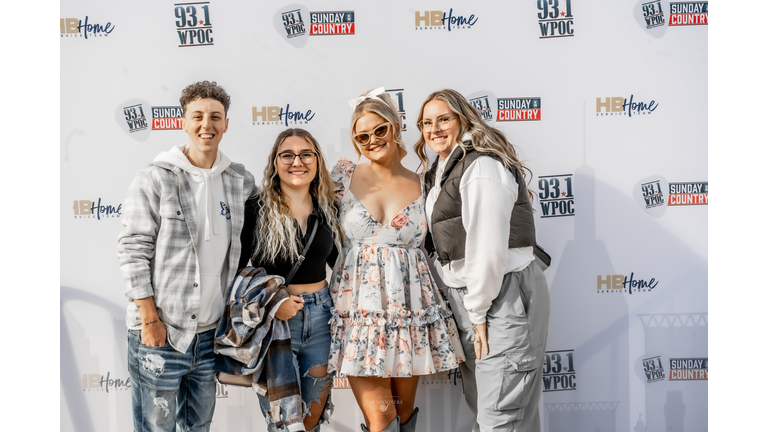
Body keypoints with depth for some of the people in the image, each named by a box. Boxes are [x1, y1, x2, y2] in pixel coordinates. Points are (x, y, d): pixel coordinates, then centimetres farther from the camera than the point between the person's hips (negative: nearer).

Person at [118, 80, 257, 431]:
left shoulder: (241, 181, 6)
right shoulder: (155, 179, -7)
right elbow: (132, 251, -9)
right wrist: (150, 319, -12)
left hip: (211, 331, 4)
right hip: (159, 334, -4)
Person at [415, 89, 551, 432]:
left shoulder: (481, 167, -16)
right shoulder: (439, 171, 15)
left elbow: (489, 250, -20)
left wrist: (478, 312, -15)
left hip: (504, 296, -10)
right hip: (465, 295, 10)